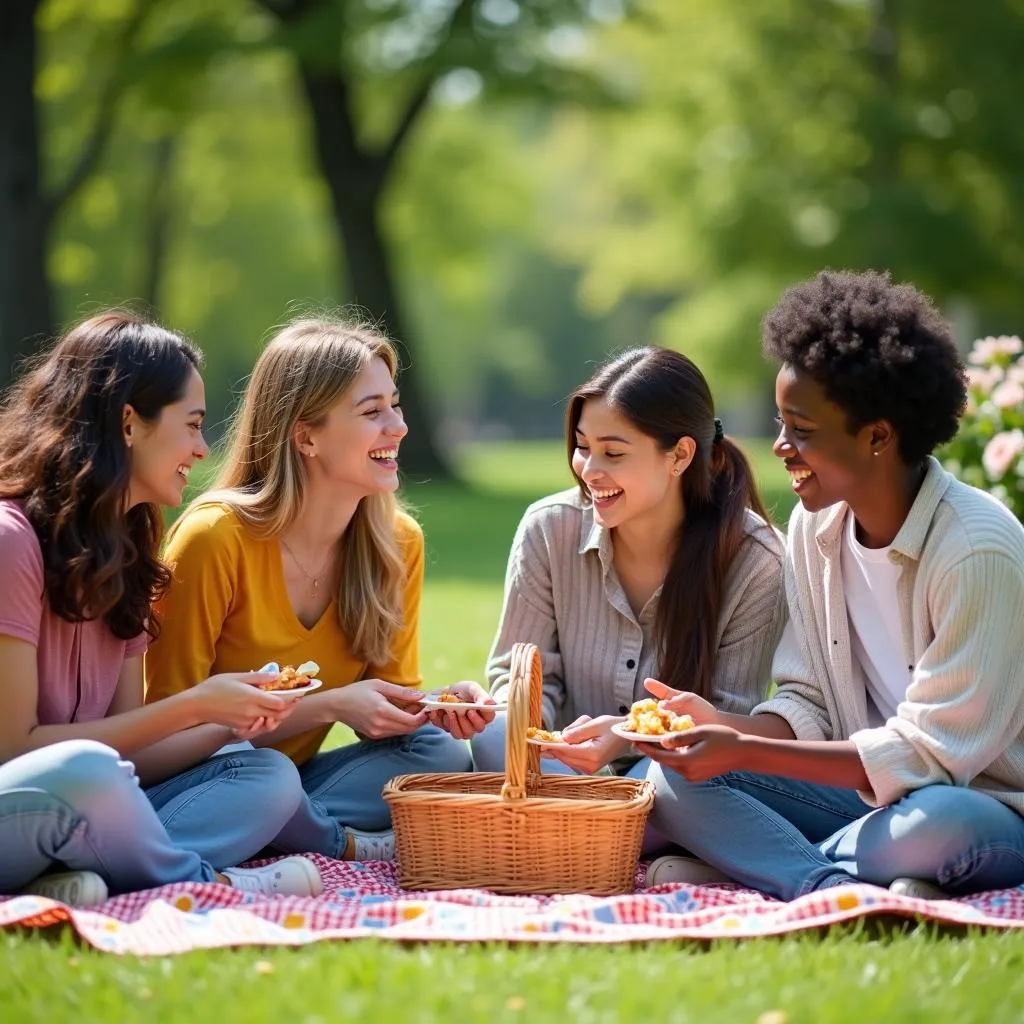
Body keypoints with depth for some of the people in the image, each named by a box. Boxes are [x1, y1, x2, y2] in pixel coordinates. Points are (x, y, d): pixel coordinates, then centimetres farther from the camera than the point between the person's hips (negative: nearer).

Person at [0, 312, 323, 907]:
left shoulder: (123, 555, 14)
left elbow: (128, 757, 9)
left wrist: (234, 722, -8)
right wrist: (192, 707, -14)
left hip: (73, 822, 9)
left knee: (271, 777, -6)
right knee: (85, 770, -38)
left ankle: (78, 885, -26)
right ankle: (202, 881, -10)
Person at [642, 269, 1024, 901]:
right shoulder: (814, 527, 3)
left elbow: (927, 753, -21)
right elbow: (809, 706, 8)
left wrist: (745, 753, -24)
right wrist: (724, 727, -14)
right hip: (872, 793, 6)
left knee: (938, 823, -41)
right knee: (671, 777, -13)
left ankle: (745, 860, -16)